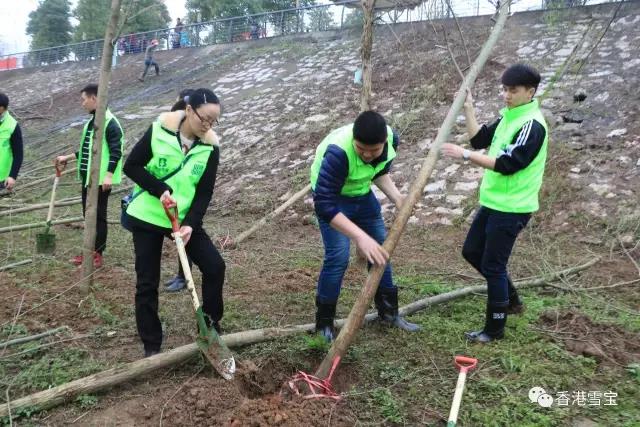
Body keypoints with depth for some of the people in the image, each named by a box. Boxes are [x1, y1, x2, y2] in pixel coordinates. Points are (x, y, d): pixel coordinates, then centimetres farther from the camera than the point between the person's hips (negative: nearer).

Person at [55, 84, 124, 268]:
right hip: (88, 177, 9)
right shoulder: (92, 121, 15)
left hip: (101, 179, -9)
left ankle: (98, 253, 6)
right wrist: (68, 157, 23)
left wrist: (109, 175, -24)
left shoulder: (110, 122, -14)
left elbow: (116, 151, -19)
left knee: (98, 216, -2)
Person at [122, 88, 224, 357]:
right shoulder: (158, 131, -15)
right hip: (147, 217, -2)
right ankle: (152, 347, 16)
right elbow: (131, 166, -10)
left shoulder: (210, 147, -8)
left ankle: (211, 325, 15)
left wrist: (190, 224, -22)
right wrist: (161, 190, -22)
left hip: (185, 219, 3)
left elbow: (205, 192, -8)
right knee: (147, 282, 2)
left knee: (215, 266, -5)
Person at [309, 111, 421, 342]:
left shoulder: (390, 139, -19)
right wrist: (361, 236, -48)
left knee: (381, 249, 10)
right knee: (338, 256, -16)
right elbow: (324, 204, -40)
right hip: (331, 197, -6)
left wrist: (397, 197, -14)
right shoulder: (338, 152, -39)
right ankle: (324, 323, 3)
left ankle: (388, 311, 28)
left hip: (362, 194, 6)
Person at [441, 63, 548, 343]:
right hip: (493, 202, 10)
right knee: (472, 251, 18)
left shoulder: (532, 124, -19)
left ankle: (495, 329, 16)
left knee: (492, 266, -2)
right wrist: (468, 109, 4)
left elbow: (508, 164, -27)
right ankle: (511, 300, 35)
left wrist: (466, 155, -28)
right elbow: (480, 139, 13)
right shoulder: (508, 116, 10)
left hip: (512, 209, -10)